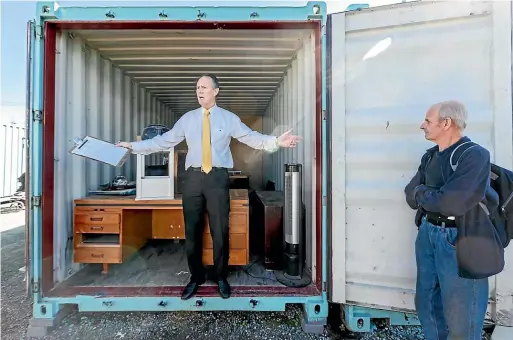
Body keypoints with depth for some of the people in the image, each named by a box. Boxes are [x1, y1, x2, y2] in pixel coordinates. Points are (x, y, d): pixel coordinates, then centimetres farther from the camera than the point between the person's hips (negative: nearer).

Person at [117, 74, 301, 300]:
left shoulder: (229, 118, 6)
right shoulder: (187, 119, 13)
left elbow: (252, 138, -2)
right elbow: (164, 140, 13)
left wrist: (276, 142, -15)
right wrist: (133, 146, 12)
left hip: (217, 177, -2)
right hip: (193, 177, 3)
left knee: (220, 230, 4)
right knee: (192, 230, 8)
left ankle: (221, 278, 25)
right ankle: (196, 277, 28)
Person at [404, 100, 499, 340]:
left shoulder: (475, 155, -15)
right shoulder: (430, 156, 7)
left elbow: (450, 202, -25)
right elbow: (411, 197, 3)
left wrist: (422, 192, -8)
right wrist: (435, 195, -15)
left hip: (458, 241, -7)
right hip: (427, 235, 7)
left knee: (460, 316, 9)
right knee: (426, 302, 20)